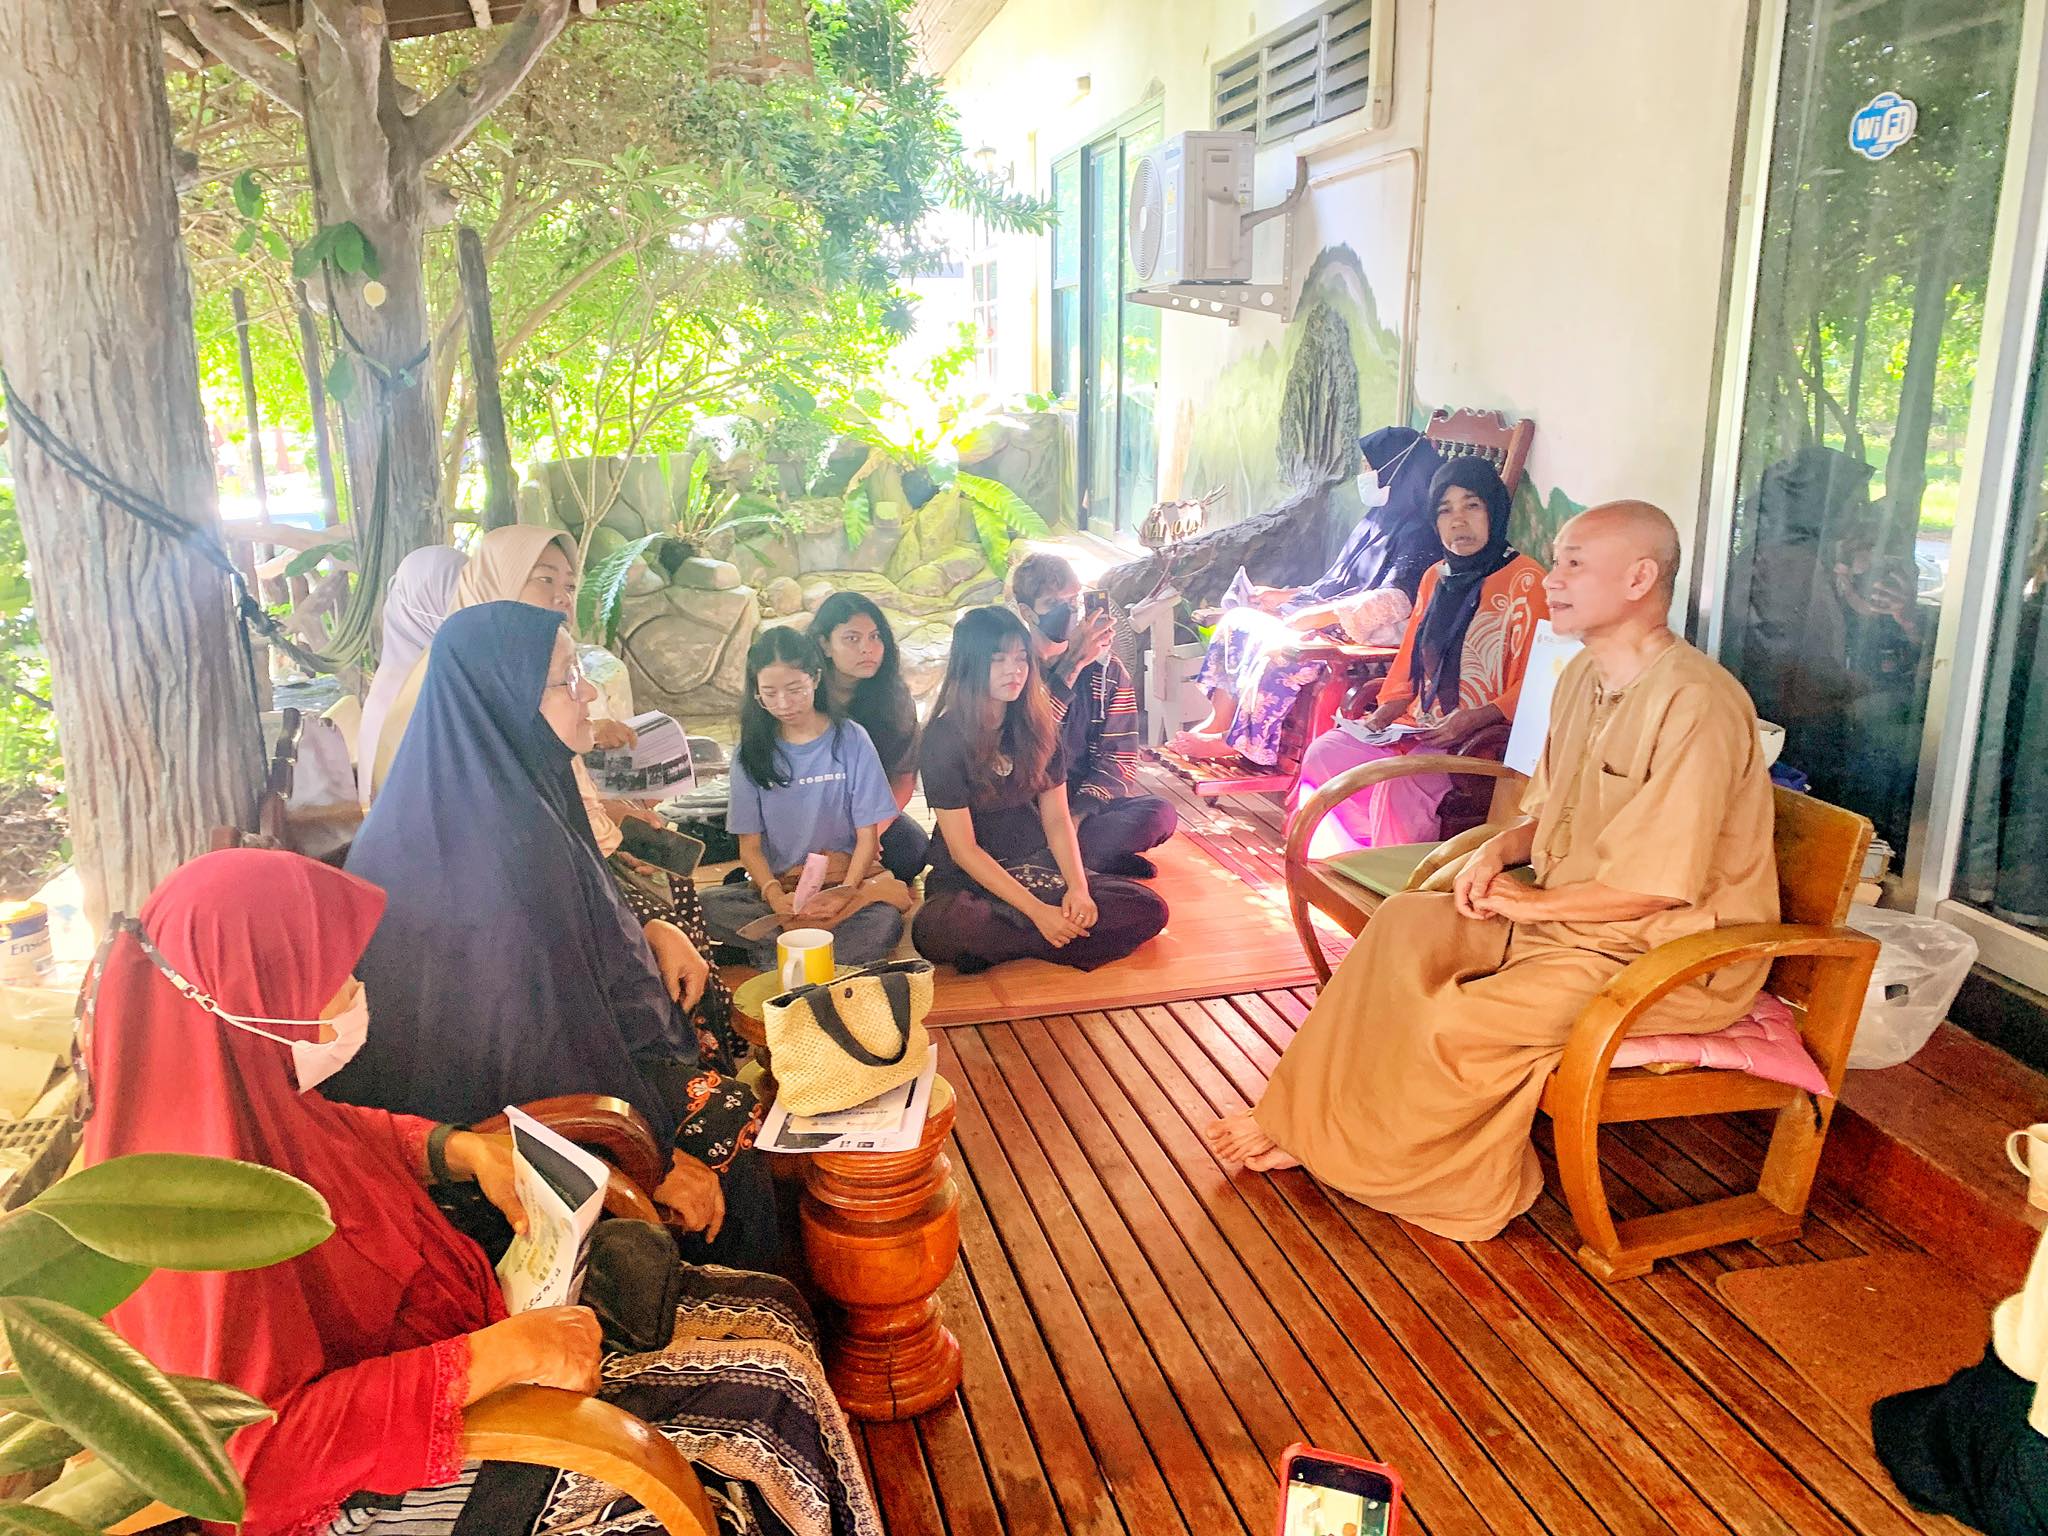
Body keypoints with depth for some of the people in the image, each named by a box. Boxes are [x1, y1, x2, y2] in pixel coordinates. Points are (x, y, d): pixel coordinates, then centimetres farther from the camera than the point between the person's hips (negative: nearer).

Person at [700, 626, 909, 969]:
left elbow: (867, 837, -1)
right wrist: (775, 895, -20)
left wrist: (844, 894, -20)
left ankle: (771, 950, -23)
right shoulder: (752, 752, 4)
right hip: (777, 885, 2)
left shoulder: (850, 740, 0)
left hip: (846, 880, -2)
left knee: (884, 922, -34)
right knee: (707, 905, -28)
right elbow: (750, 845, 1)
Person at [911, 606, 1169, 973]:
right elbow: (963, 849, -15)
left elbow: (1057, 819, 3)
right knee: (933, 931, -40)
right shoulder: (943, 737, -12)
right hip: (969, 877, -5)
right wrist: (1037, 911, -23)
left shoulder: (1038, 726, 2)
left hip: (1037, 866, 5)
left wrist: (1078, 887, -17)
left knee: (1149, 910, -16)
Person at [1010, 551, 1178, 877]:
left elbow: (1118, 755, -1)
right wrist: (1072, 666, -26)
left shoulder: (1106, 669, 5)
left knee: (1160, 815, -26)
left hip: (1083, 800, 2)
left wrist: (1079, 812, -19)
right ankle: (1096, 856, -17)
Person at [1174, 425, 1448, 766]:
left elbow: (1395, 600, -25)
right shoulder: (1377, 520, 18)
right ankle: (1219, 722, -7)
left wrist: (1316, 616, -27)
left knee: (1278, 647, -31)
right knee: (1238, 621, -2)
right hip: (1331, 619, 10)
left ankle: (1240, 740, -16)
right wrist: (1286, 596, 11)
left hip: (1366, 635, -10)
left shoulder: (1417, 533, -12)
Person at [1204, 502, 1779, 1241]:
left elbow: (1655, 884, -24)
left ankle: (1340, 1145, 2)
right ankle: (1305, 1120, -5)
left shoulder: (1696, 703, -24)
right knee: (1407, 923, -10)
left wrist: (1532, 903, -14)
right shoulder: (1585, 675, 6)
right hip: (1569, 914, 8)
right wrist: (1501, 848, -2)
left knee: (1458, 1023, -24)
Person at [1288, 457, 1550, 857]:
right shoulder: (1436, 577, 17)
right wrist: (1383, 715, 5)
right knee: (1324, 753, -13)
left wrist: (1473, 719, -24)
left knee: (1400, 782, -32)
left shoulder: (1525, 580, -8)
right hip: (1417, 728, 8)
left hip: (1481, 739, -7)